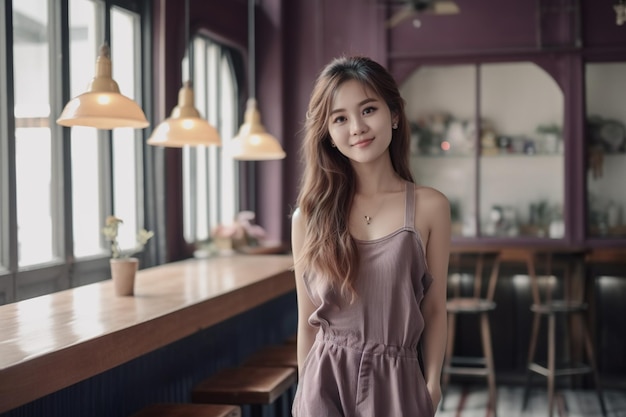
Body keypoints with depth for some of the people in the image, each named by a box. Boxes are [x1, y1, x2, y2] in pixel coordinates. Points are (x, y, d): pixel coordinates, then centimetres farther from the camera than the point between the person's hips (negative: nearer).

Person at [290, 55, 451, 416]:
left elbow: (434, 311, 0)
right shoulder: (309, 216, -2)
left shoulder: (430, 207, -4)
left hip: (397, 383, 0)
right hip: (327, 382, 0)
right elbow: (307, 319, 3)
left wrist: (431, 387, -1)